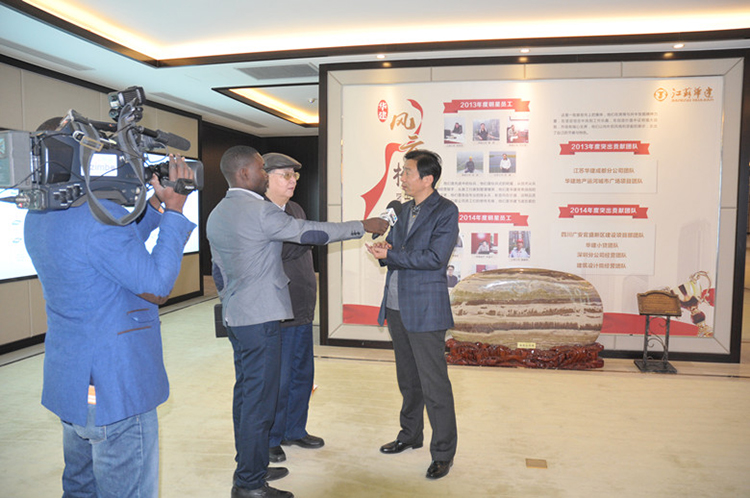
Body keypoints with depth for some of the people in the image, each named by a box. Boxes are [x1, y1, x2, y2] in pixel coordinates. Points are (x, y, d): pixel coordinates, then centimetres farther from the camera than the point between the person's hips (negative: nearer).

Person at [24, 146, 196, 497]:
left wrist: (157, 202, 9)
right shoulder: (101, 215, -24)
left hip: (68, 382, 10)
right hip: (114, 389, -10)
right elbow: (157, 286, -20)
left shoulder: (38, 217, 7)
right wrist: (175, 209, -15)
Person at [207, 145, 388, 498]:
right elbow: (312, 232, -14)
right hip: (260, 318, -10)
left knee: (246, 393, 17)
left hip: (235, 317, 10)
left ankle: (249, 468, 30)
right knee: (259, 398, -1)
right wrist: (364, 226, -4)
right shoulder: (260, 211, -17)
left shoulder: (216, 215, 13)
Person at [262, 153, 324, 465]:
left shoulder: (296, 210, 13)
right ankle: (270, 440, 23)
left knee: (302, 374, 17)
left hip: (303, 311, 8)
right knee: (278, 379, 3)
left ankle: (294, 430, 34)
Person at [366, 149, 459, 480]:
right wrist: (384, 251, -8)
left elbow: (435, 257, -19)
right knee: (408, 380, 20)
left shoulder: (446, 211, -10)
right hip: (396, 307, 8)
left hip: (425, 310, -7)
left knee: (434, 384, 0)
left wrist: (390, 255, -18)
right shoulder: (403, 210, 14)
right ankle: (410, 435, 37)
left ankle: (443, 452, 16)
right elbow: (390, 248, 15)